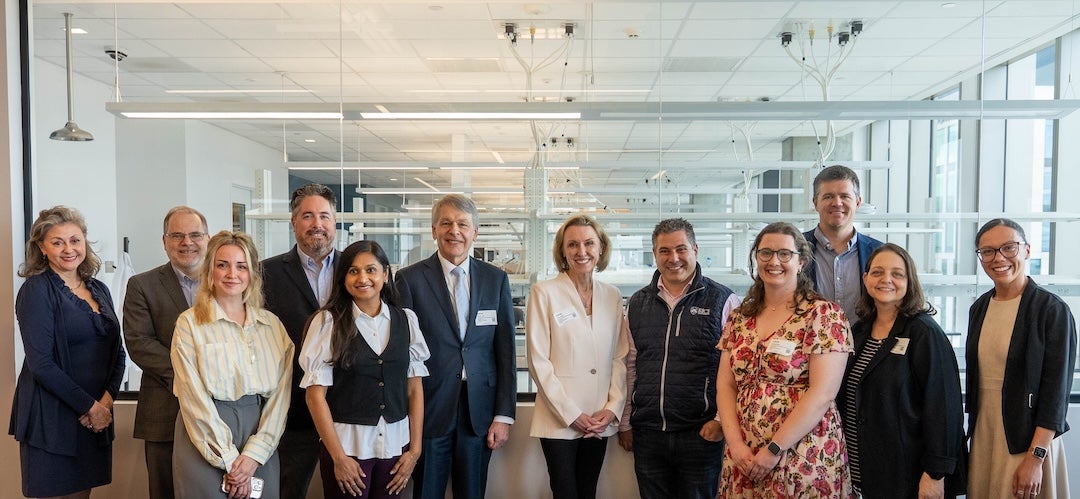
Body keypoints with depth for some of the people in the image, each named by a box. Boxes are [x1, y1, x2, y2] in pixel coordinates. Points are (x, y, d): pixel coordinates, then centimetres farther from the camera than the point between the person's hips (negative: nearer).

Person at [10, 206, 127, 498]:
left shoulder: (99, 290, 9)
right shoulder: (36, 290, -8)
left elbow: (117, 353, 10)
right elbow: (41, 364, -15)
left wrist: (106, 400, -5)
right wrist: (90, 407, -12)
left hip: (97, 417, 5)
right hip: (51, 419, -5)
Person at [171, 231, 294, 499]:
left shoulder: (272, 324, 5)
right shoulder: (190, 323, -2)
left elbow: (280, 395, 1)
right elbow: (194, 398, -8)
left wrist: (253, 455, -9)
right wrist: (229, 460, -11)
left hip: (261, 450, 3)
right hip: (205, 443, -2)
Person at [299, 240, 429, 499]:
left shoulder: (406, 320, 3)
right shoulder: (328, 322, -6)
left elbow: (415, 388, 4)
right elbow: (316, 394, -7)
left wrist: (415, 449, 0)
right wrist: (339, 457, -9)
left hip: (396, 444, 3)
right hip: (346, 444, -3)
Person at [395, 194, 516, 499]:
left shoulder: (496, 279, 5)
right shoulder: (410, 279, -2)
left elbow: (505, 350, 4)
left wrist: (504, 415, 1)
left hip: (480, 413, 2)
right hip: (428, 411, -2)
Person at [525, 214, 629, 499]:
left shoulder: (612, 296, 7)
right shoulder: (545, 293, -6)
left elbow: (620, 357, 8)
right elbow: (538, 360, -9)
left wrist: (613, 408, -4)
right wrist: (571, 414, -11)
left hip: (600, 422, 4)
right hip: (559, 421, -4)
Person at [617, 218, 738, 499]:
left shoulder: (723, 301, -3)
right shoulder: (637, 303, 9)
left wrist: (722, 420, -8)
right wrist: (626, 422, 13)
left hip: (702, 433, -3)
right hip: (647, 432, 4)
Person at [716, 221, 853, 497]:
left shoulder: (824, 314, -8)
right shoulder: (740, 318, 7)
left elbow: (822, 393, -15)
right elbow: (725, 385, 5)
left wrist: (774, 449, -15)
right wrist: (736, 444, -8)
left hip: (806, 461, -4)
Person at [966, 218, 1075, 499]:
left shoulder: (1053, 310, -10)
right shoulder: (979, 308, 6)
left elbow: (1056, 391, -13)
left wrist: (1035, 457, -16)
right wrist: (973, 432, 13)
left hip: (1027, 440, -5)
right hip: (982, 436, 5)